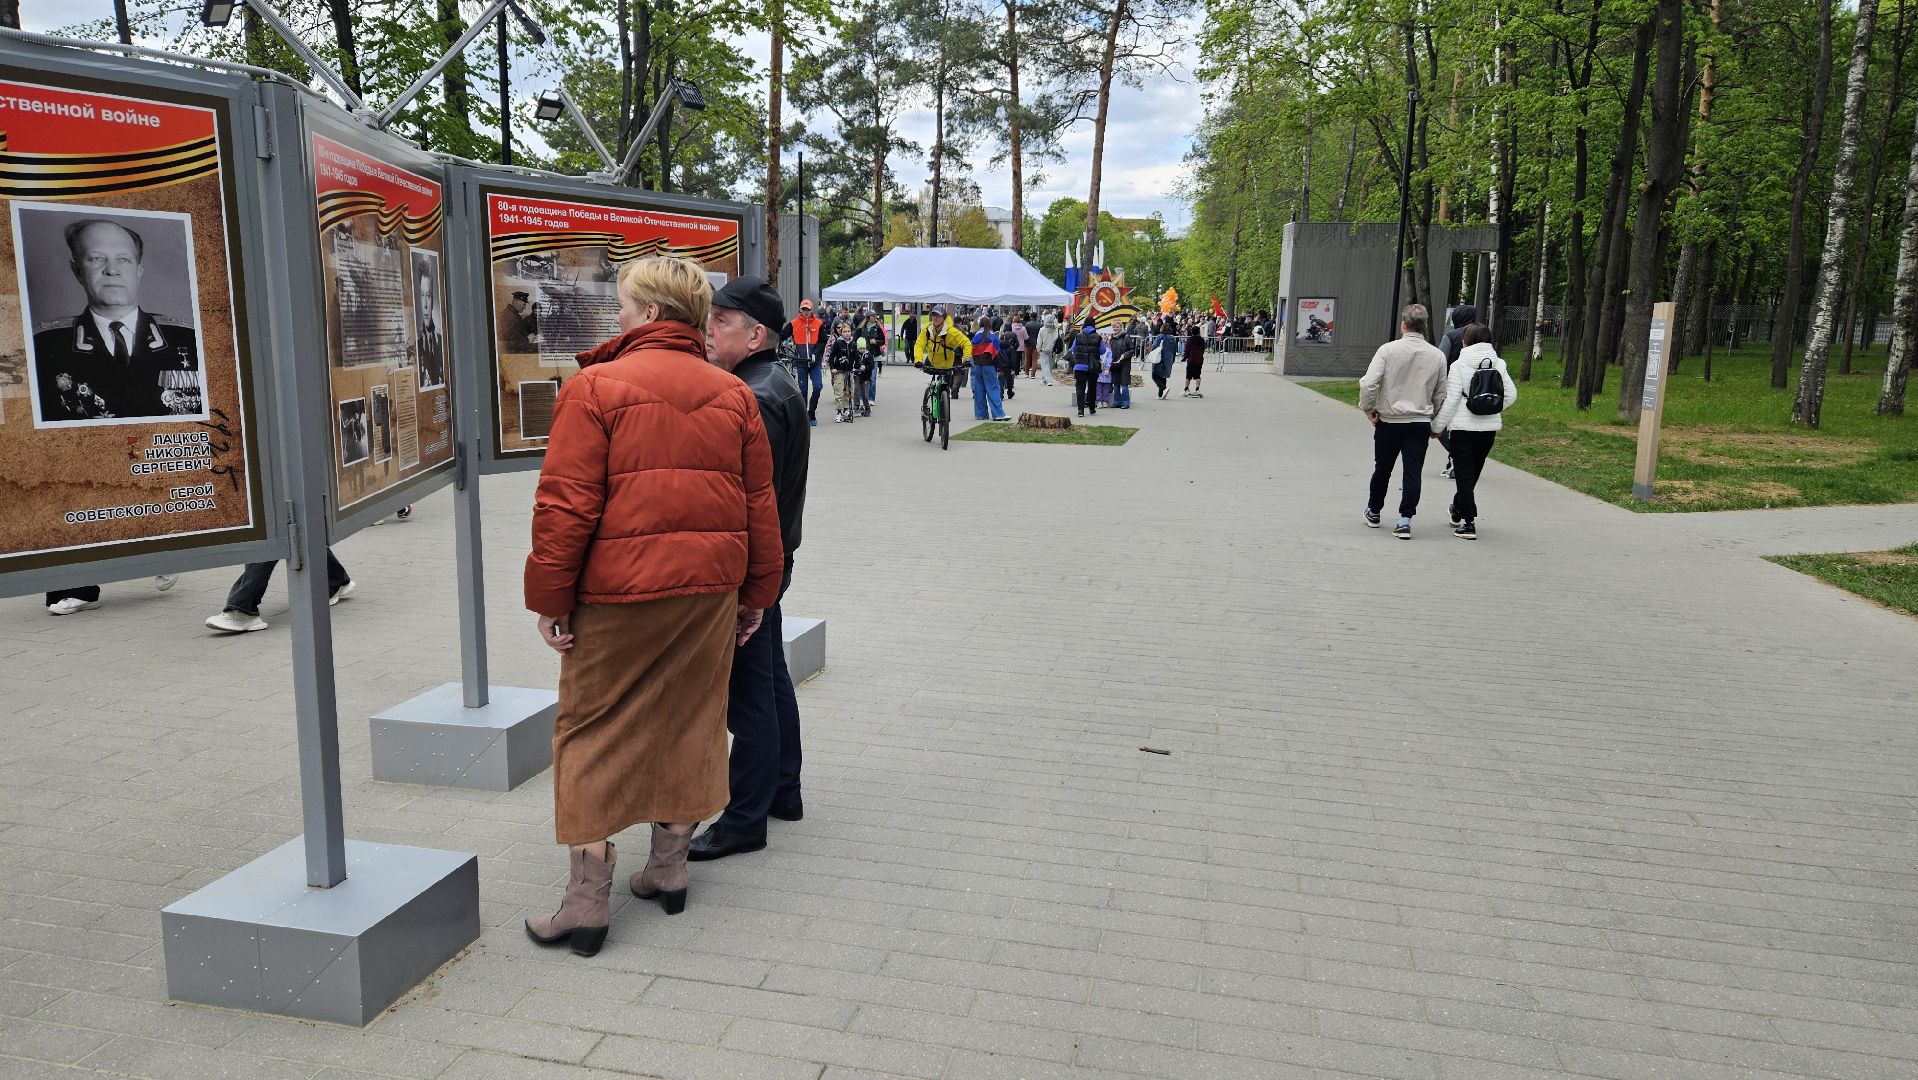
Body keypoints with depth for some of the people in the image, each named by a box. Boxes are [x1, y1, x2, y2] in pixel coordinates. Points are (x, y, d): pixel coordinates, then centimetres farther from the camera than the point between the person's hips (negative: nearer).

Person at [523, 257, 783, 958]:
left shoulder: (596, 387, -9)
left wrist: (550, 600, -5)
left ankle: (589, 896, 8)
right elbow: (760, 502, 9)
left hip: (618, 591, -5)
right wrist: (757, 594, 17)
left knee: (593, 735, 6)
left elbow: (566, 506, -13)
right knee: (688, 724, 16)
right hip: (710, 588, 5)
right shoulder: (732, 394, 7)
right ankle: (669, 867, 27)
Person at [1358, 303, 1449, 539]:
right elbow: (1440, 395, 10)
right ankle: (1405, 520, -5)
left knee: (1382, 469, 14)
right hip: (1420, 423, 1)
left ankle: (1373, 512, 30)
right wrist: (1436, 425, 20)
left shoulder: (1388, 349, -8)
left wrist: (1368, 408, 0)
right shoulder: (1438, 356, 2)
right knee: (1412, 472, 2)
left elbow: (1369, 383, -15)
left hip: (1388, 421, -1)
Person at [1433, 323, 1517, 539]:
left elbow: (1451, 401, -12)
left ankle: (1469, 523, -3)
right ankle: (1458, 510, 38)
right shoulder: (1499, 364, 3)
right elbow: (1511, 395, 3)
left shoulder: (1459, 365, -9)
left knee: (1464, 475, 1)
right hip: (1490, 428, 5)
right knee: (1474, 472, 20)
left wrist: (1437, 425, -3)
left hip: (1463, 427, -5)